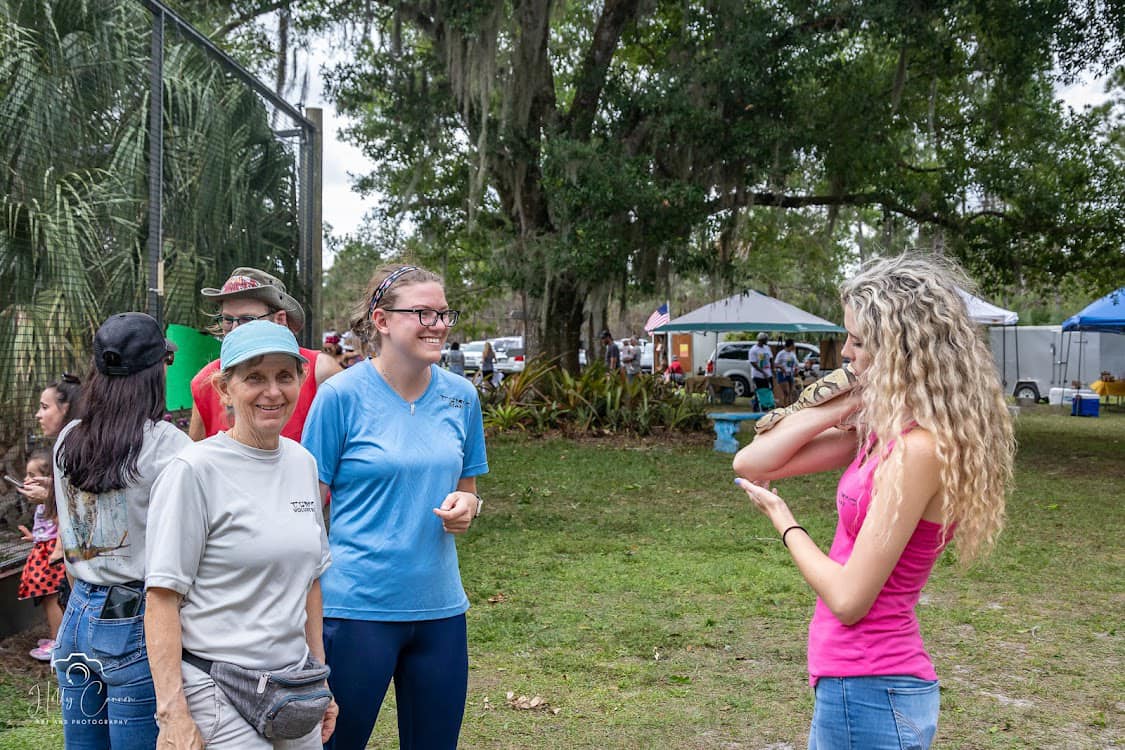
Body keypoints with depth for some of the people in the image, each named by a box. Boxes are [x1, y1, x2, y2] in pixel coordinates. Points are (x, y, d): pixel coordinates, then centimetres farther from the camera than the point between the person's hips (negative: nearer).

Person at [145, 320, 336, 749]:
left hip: (295, 685, 6)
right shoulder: (193, 471, -11)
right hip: (217, 695, -6)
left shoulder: (302, 463, 7)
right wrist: (173, 715, -16)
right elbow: (162, 599, -13)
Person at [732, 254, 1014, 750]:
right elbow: (751, 465, 3)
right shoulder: (882, 426, 4)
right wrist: (845, 404, -5)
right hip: (864, 679, 9)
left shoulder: (919, 448, -23)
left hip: (868, 690, -9)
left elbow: (848, 599, -21)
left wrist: (784, 523, -4)